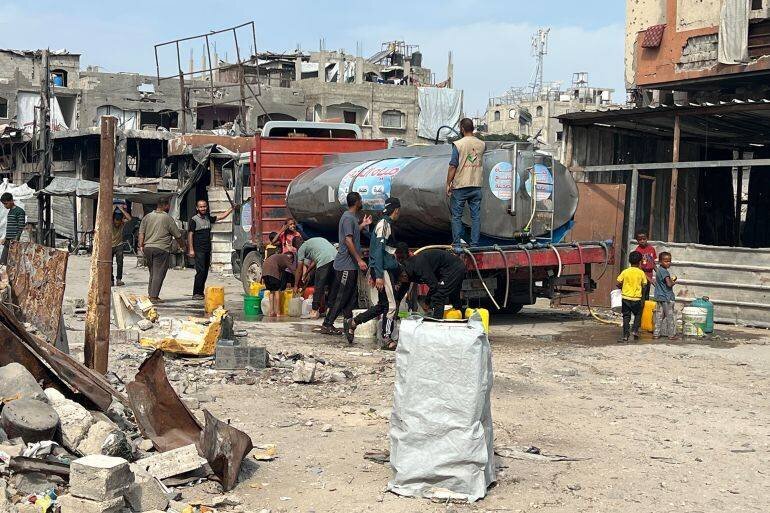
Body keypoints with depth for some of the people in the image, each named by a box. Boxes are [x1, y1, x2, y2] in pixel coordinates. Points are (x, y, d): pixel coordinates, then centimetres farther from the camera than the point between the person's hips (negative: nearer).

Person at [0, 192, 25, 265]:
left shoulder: (20, 211, -9)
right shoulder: (10, 211, 18)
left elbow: (21, 228, -14)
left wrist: (16, 239, -20)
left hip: (14, 241, -9)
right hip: (8, 240, 9)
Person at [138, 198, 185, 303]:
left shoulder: (147, 217, 9)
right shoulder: (168, 218, -4)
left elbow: (141, 233, 3)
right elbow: (177, 235, 1)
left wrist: (141, 245, 3)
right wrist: (182, 245, 16)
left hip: (147, 248, 6)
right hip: (161, 249, -6)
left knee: (152, 272, 16)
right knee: (159, 273, -3)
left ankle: (150, 294, 17)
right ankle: (154, 296, -6)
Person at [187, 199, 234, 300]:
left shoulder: (208, 218, 14)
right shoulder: (194, 220, -5)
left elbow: (221, 217, 22)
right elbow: (190, 235, -7)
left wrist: (231, 208, 15)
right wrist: (191, 250, -13)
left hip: (207, 250, 7)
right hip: (199, 250, -7)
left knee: (205, 272, 7)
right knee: (200, 271, -14)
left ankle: (201, 292, 14)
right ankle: (196, 293, -11)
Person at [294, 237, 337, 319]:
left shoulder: (302, 248, 14)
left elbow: (299, 270, 17)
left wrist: (296, 286, 27)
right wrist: (305, 274, 49)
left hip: (325, 261, -7)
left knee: (318, 287, 2)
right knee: (332, 285, 17)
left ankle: (314, 311, 4)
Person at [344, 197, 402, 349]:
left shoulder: (386, 224, 19)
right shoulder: (384, 224, -11)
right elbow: (378, 249, -18)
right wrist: (379, 275, -24)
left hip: (387, 270, 10)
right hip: (383, 270, -10)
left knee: (383, 305, 12)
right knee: (392, 305, -5)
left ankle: (352, 323, 16)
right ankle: (387, 339, 1)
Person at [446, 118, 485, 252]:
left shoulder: (458, 144, -10)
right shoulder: (481, 144, 4)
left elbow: (453, 166, -11)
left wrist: (448, 184, -3)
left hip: (460, 186, -4)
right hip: (477, 186, 4)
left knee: (456, 216, 4)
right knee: (476, 216, 7)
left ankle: (456, 245, 3)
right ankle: (475, 245, 8)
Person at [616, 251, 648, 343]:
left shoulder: (625, 272, -4)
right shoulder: (641, 273, -6)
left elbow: (618, 283, -4)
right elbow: (644, 285, 0)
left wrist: (621, 288, 16)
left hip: (626, 297, 1)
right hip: (637, 298, -1)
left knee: (626, 316, 7)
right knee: (638, 314, 21)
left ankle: (625, 335, 5)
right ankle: (634, 330, 10)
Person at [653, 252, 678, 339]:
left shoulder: (658, 270, 10)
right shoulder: (664, 271, -18)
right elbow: (669, 284, -22)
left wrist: (671, 280, 10)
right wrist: (673, 282, -2)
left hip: (659, 297, 8)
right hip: (667, 297, -8)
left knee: (659, 316, 11)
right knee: (670, 316, 2)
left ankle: (656, 333, 12)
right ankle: (671, 334, 8)